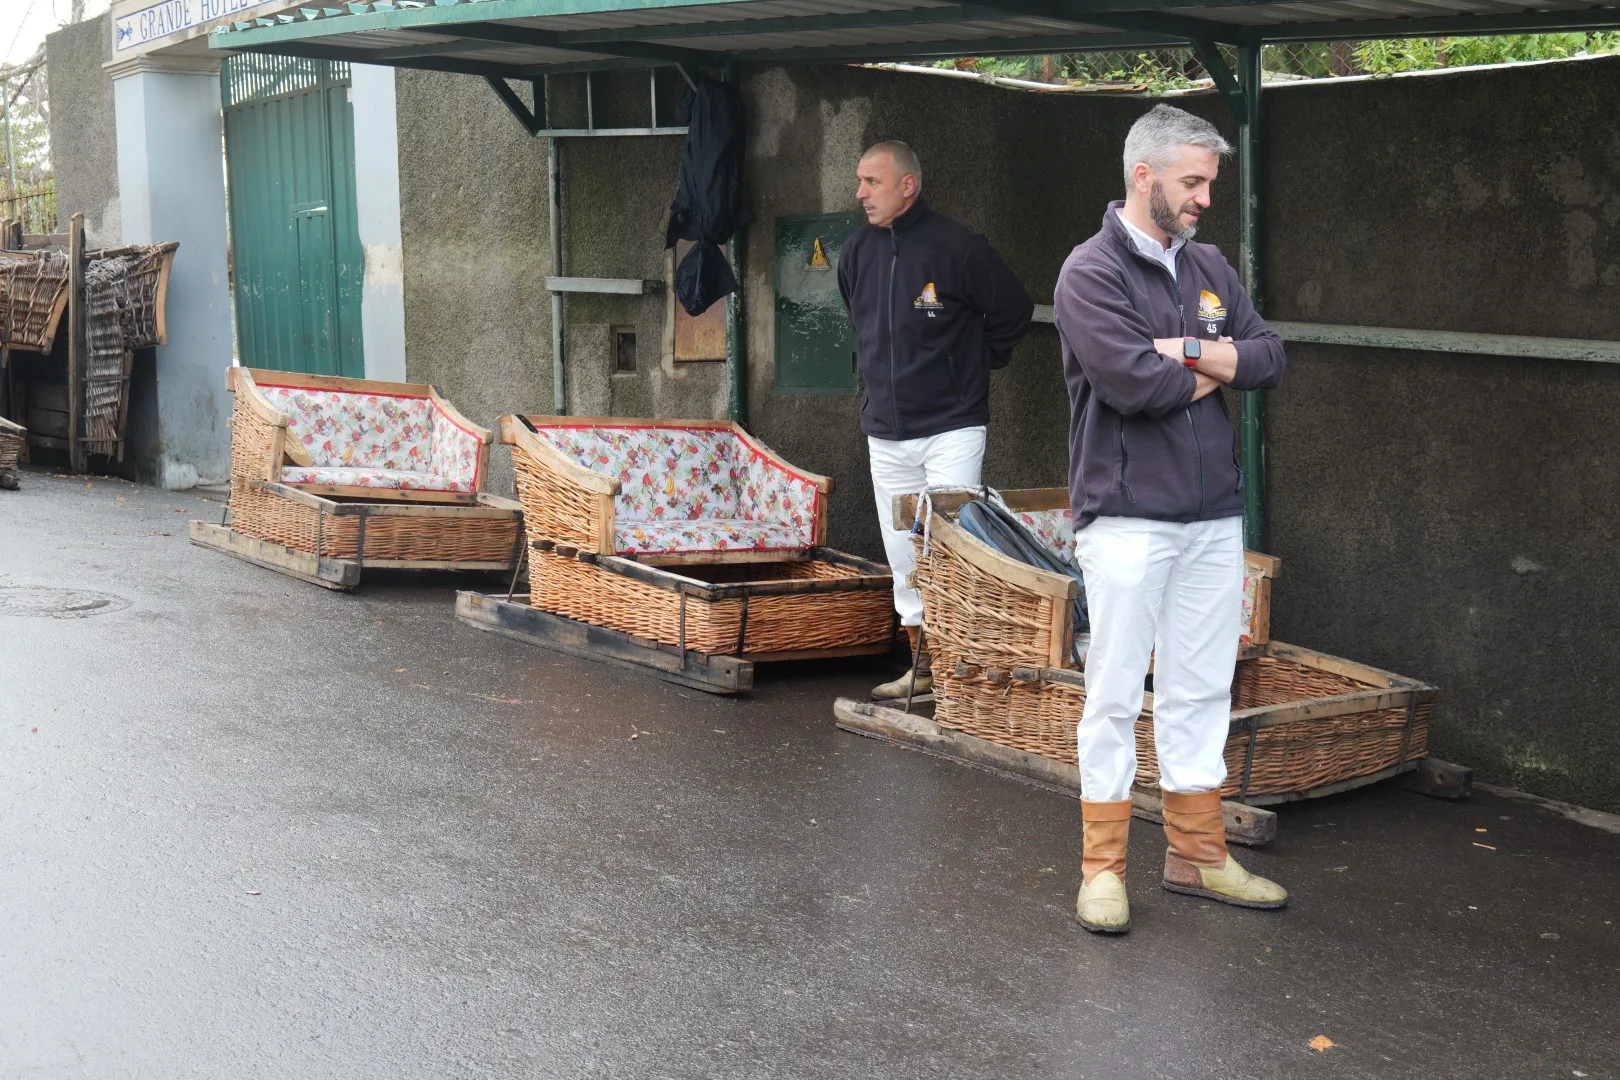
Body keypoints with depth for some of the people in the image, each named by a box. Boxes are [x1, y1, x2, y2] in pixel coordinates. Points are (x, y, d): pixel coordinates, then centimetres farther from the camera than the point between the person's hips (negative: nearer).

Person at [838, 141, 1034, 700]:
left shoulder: (957, 247, -12)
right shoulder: (857, 250, 7)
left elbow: (1014, 311, -2)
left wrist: (976, 366, 4)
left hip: (951, 428, -6)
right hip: (885, 432, 6)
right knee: (903, 555, 10)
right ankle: (921, 669, 20)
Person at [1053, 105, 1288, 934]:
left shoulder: (1208, 266, 13)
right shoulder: (1092, 271, -8)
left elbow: (1269, 359, 5)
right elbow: (1134, 382, -21)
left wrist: (1187, 353, -11)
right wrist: (1215, 370, -4)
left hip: (1213, 514, 7)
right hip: (1128, 516, -6)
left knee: (1201, 692, 12)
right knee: (1114, 695, 0)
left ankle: (1197, 855, 23)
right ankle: (1102, 866, 9)